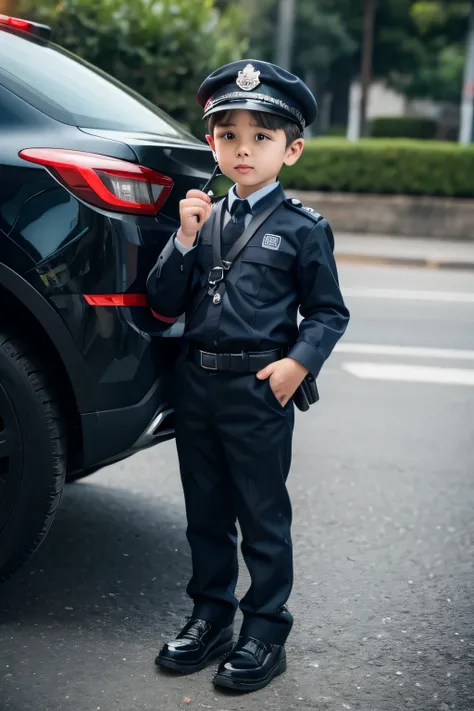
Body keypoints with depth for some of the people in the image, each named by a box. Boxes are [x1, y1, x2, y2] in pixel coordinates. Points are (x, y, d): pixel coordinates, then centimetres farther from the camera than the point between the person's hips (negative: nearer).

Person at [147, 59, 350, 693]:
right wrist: (185, 242, -10)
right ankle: (211, 616, 32)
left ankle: (266, 632, 20)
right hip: (196, 383, 5)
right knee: (206, 512, 16)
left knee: (263, 516, 6)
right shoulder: (202, 219, 8)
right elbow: (164, 304, 3)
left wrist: (299, 361, -16)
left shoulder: (301, 228, -4)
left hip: (259, 388, -5)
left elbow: (329, 313, -1)